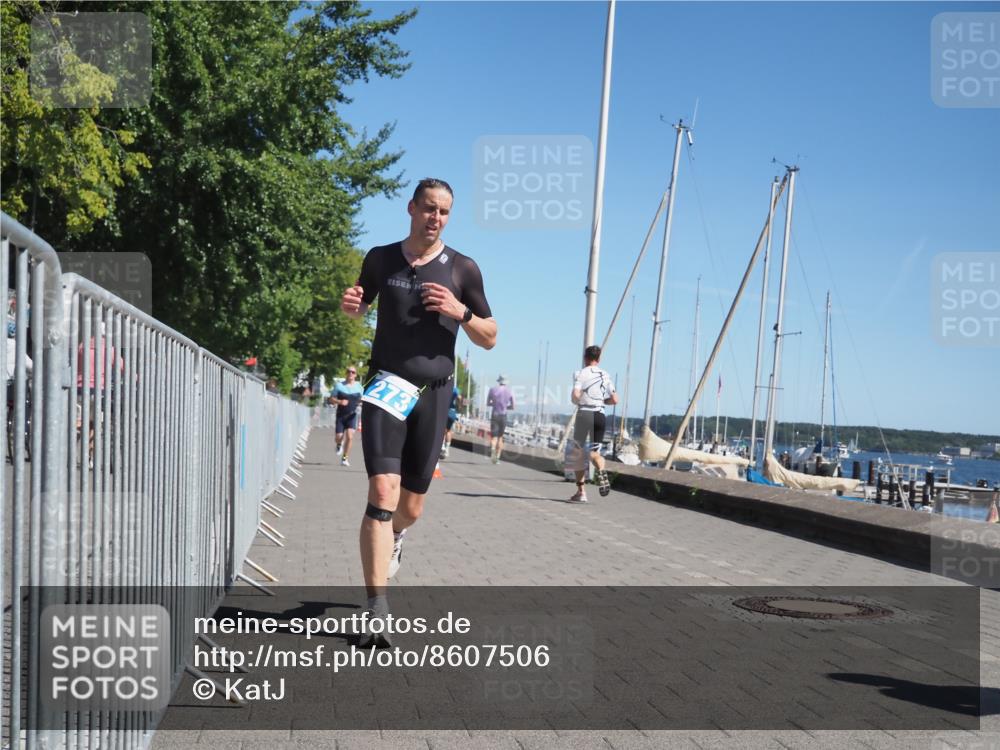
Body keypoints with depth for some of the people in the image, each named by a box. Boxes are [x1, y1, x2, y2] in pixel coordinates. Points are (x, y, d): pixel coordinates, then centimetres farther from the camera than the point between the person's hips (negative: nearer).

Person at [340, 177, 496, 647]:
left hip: (433, 393, 1)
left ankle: (392, 538, 48)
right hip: (386, 387, -1)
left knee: (411, 508, 10)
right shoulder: (381, 259, 5)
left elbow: (489, 339, 6)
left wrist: (460, 311, -13)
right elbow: (360, 307, 22)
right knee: (382, 493, -19)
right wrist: (349, 305, -3)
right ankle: (376, 612, -19)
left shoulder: (462, 269, 3)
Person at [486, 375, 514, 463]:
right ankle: (497, 457, 13)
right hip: (504, 416, 1)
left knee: (494, 436, -3)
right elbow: (512, 407, 4)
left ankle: (493, 449, -35)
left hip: (495, 415, -1)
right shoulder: (509, 392, 1)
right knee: (500, 437, 15)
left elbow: (487, 404, 7)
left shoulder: (493, 389, 1)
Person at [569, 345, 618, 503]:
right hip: (600, 415, 3)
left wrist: (577, 402, 5)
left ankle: (580, 491, 9)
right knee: (594, 451, 10)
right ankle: (601, 471, -26)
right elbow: (614, 400, 8)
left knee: (580, 452, 8)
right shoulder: (605, 376, 11)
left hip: (584, 413, -3)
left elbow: (575, 395, -16)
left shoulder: (580, 374, -2)